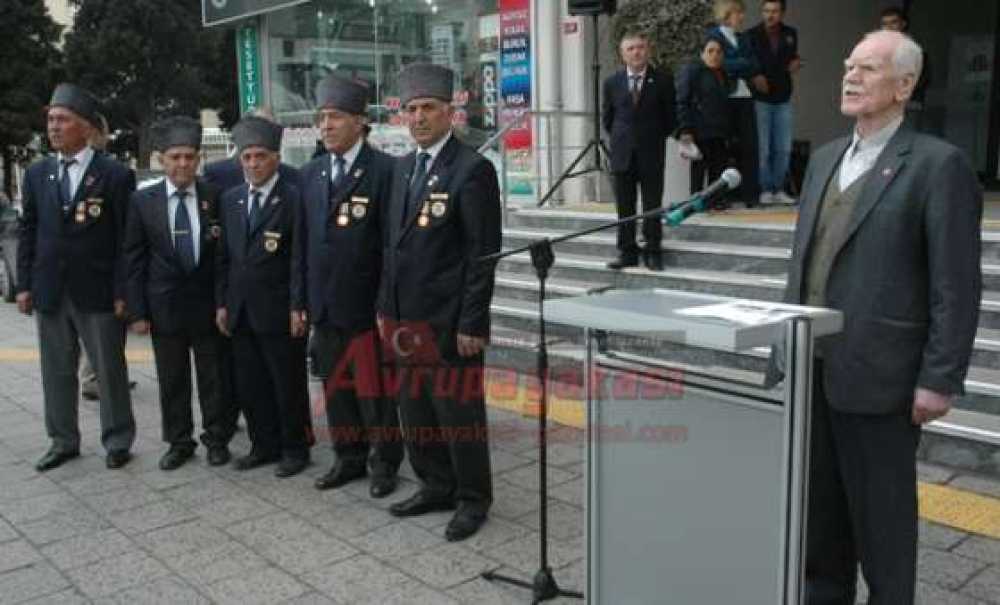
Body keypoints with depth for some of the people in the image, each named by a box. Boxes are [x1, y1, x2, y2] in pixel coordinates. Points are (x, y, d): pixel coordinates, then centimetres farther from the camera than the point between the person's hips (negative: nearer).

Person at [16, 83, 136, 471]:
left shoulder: (116, 176, -6)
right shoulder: (37, 174, 8)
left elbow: (126, 239, -7)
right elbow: (27, 232, 11)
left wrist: (122, 292, -11)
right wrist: (24, 285, 5)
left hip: (97, 292, -4)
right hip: (49, 291, 5)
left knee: (110, 370, 5)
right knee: (57, 372, 13)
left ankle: (118, 441, 19)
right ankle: (63, 441, 26)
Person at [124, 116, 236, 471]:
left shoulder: (215, 198, -3)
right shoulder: (143, 201, -1)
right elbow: (134, 259, 1)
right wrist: (137, 311, -3)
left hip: (208, 304, -1)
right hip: (164, 305, 1)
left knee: (214, 376, 7)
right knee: (172, 379, 10)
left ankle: (217, 438, 22)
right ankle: (179, 442, 24)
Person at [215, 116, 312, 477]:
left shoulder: (293, 198, -7)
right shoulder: (230, 199, 11)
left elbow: (299, 258, -10)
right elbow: (223, 256, 13)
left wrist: (298, 307, -14)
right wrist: (222, 303, 9)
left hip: (278, 310, -6)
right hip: (240, 311, 6)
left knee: (289, 384, 4)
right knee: (250, 384, 12)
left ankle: (295, 449, 18)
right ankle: (264, 445, 26)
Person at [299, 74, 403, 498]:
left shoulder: (385, 170, -9)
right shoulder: (310, 174, 11)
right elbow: (304, 242, 13)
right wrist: (303, 301, 9)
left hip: (367, 307, -6)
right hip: (324, 307, 6)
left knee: (375, 390, 4)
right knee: (336, 386, 15)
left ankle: (385, 463, 21)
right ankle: (349, 458, 30)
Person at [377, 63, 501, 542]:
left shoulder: (472, 169, -11)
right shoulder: (403, 167, 13)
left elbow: (483, 253, -14)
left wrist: (472, 324, -17)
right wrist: (385, 306, 13)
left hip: (449, 321, -7)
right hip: (405, 318, 7)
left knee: (458, 410, 3)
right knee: (415, 409, 15)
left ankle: (473, 498, 20)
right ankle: (436, 486, 32)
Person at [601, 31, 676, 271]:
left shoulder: (662, 79, -1)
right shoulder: (612, 82, 5)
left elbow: (670, 115, 6)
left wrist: (657, 138, 6)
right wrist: (619, 138, 11)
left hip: (652, 153, -2)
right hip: (622, 153, 2)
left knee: (652, 205, 2)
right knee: (624, 206, 6)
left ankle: (652, 252, 10)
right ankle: (627, 252, 13)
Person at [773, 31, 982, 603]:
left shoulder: (939, 164, -9)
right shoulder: (826, 158, 13)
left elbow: (957, 286, -12)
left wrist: (939, 380, -14)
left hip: (877, 374, -6)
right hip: (810, 367, 7)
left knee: (881, 511, 8)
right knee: (818, 502, 17)